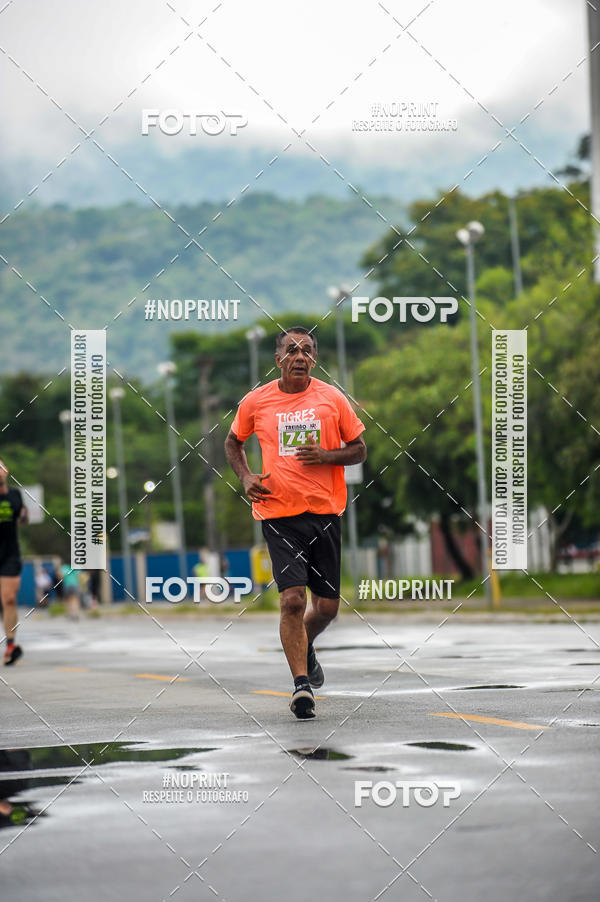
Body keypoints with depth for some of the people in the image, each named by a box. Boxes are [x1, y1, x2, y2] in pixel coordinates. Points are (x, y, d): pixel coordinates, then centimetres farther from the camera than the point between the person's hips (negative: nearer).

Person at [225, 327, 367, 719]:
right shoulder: (256, 402, 2)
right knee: (293, 600, -14)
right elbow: (233, 441, 19)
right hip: (279, 513, -2)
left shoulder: (332, 398, 2)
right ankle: (302, 684, -7)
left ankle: (305, 647, 40)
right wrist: (246, 477, 2)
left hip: (325, 512, 2)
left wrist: (326, 456, -11)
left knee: (327, 606, 7)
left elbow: (359, 449, 8)